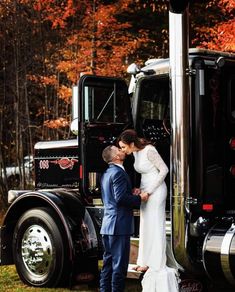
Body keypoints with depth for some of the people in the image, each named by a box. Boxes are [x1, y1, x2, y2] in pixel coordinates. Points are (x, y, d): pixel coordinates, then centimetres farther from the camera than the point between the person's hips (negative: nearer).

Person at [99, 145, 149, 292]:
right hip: (119, 225, -10)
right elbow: (121, 198, -22)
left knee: (108, 262, 14)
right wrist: (139, 198, -11)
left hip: (107, 225, 10)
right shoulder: (118, 172, -13)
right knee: (120, 264, -4)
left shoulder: (107, 174, 17)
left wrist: (132, 193, 14)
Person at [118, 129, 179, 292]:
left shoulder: (149, 150, -20)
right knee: (146, 225, 12)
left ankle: (157, 264, 5)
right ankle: (147, 261, 20)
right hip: (146, 190, 9)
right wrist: (140, 189, 5)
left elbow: (164, 169, -18)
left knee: (155, 225, -3)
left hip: (156, 190, -9)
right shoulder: (136, 152, 7)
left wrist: (149, 191, -17)